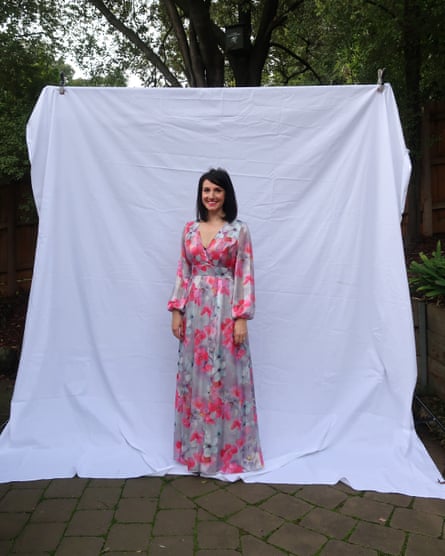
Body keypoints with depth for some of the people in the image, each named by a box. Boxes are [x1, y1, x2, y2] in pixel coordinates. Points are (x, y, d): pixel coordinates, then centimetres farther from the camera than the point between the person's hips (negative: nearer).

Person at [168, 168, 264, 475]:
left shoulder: (239, 230, -3)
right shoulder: (190, 229, 8)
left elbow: (245, 276, -6)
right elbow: (183, 272, 9)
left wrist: (241, 318, -12)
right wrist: (176, 311, 3)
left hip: (225, 311, -4)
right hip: (195, 312, 4)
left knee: (225, 377, 3)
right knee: (194, 377, 10)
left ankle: (227, 449, 19)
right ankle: (196, 447, 25)